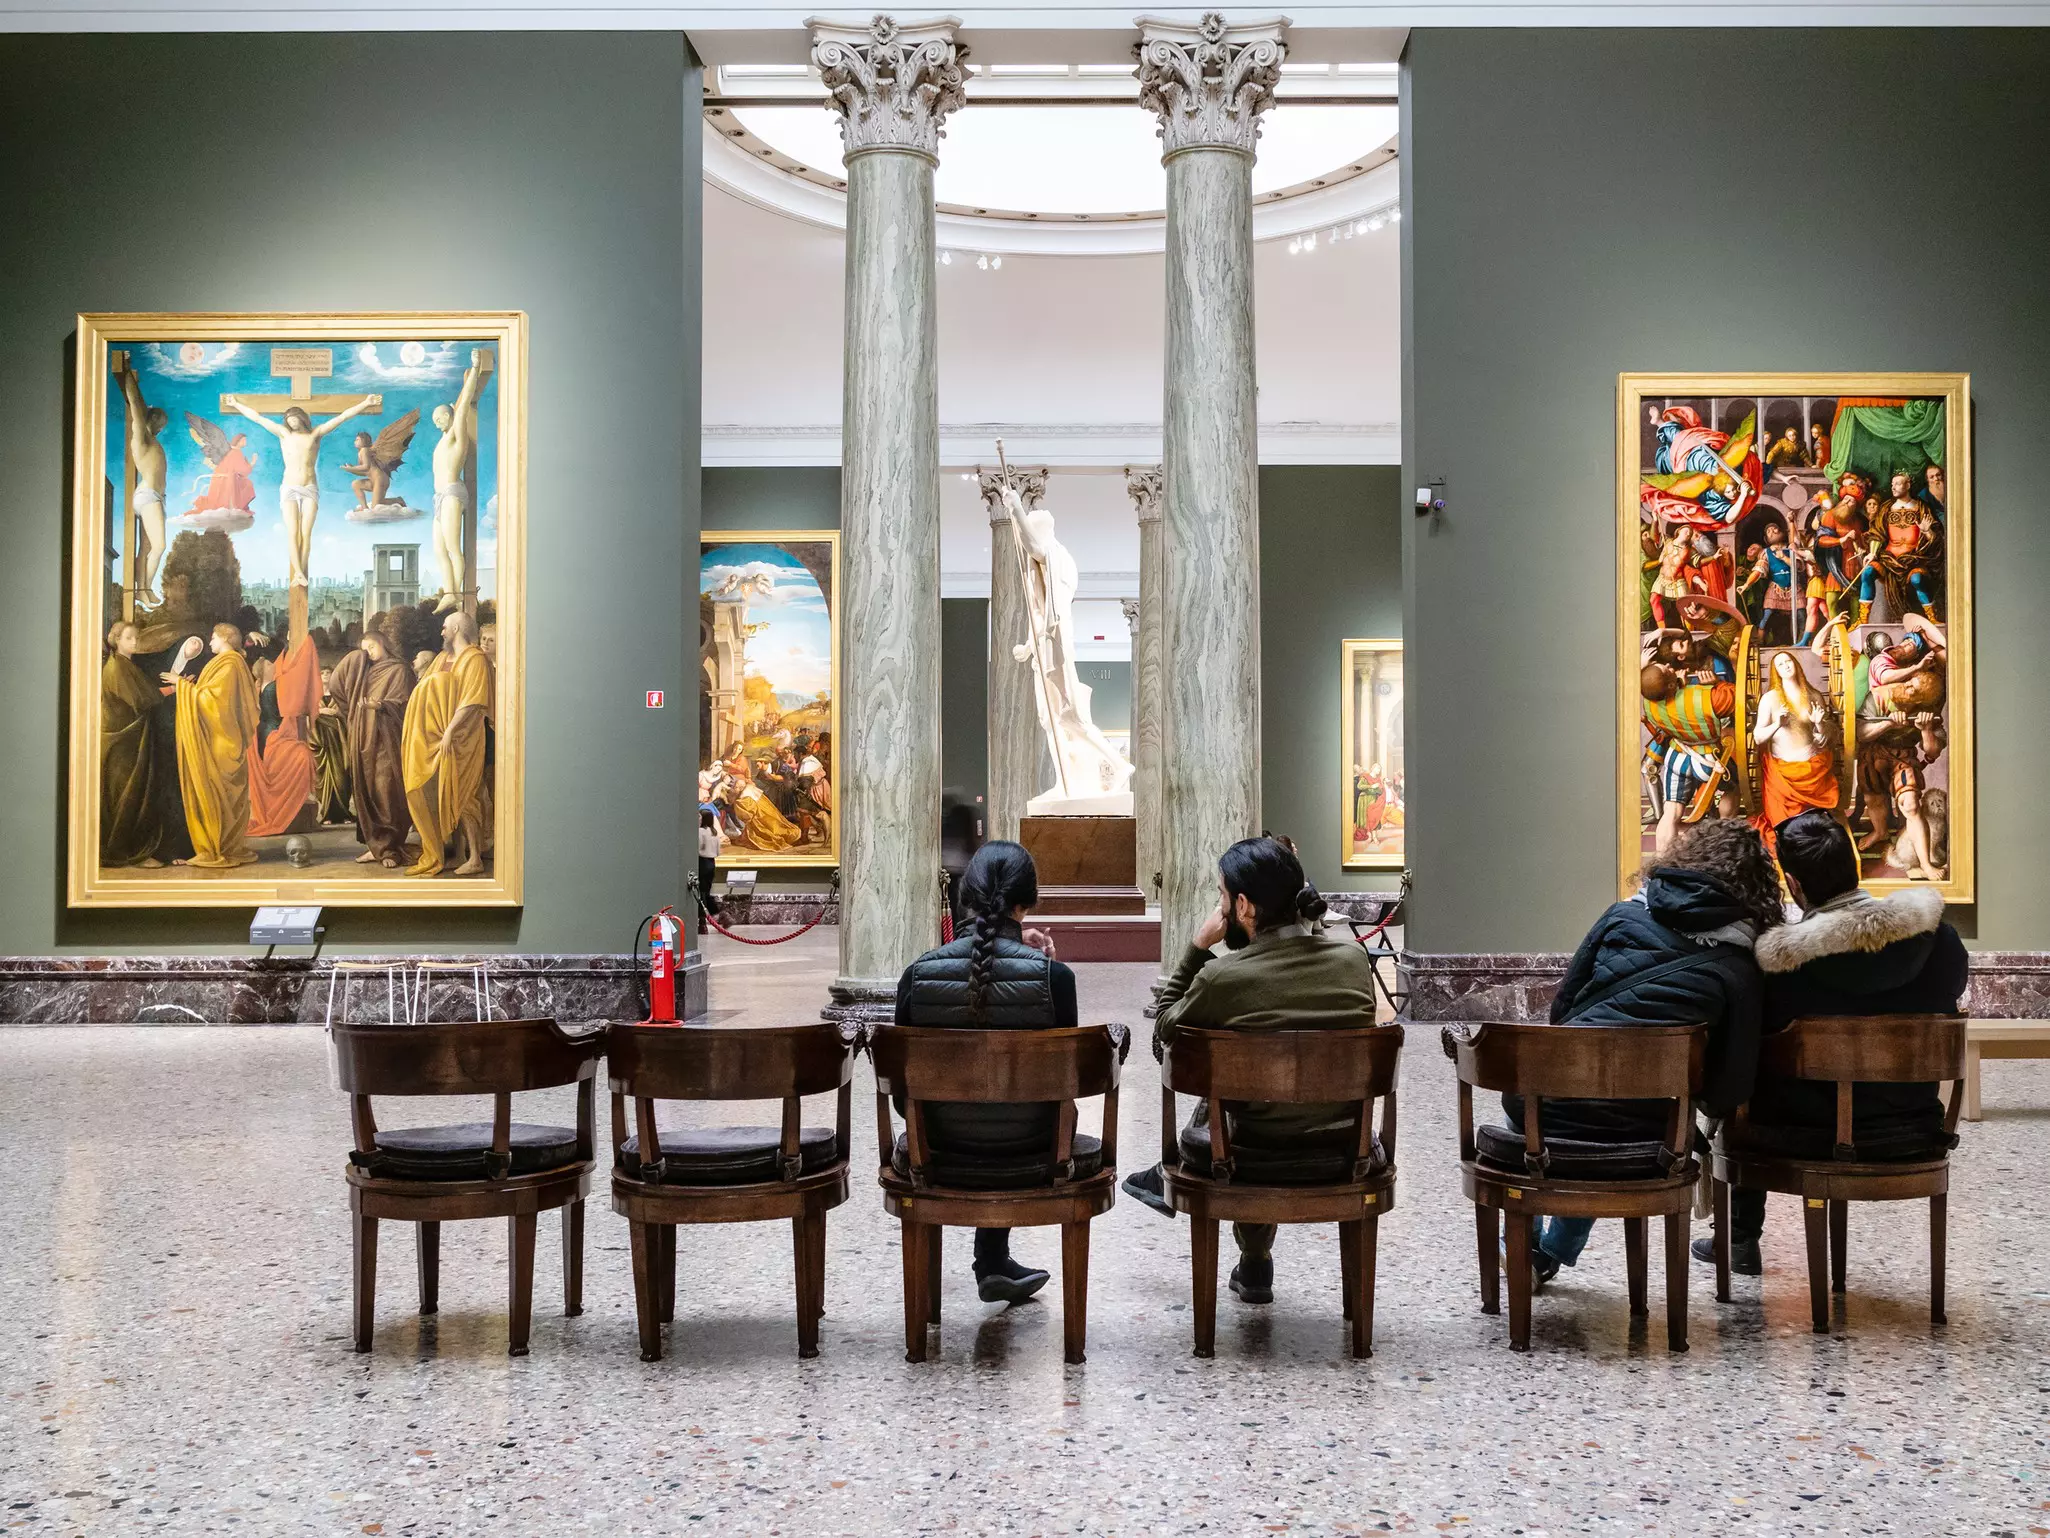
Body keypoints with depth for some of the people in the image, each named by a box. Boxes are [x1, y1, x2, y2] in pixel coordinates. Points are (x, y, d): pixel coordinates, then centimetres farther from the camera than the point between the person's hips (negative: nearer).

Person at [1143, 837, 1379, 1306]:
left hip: (1259, 1162, -4)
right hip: (1344, 1154, 4)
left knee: (1195, 1134, 31)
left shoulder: (1222, 977, -20)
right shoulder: (1355, 959, -6)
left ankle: (1255, 1263, 49)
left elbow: (1164, 1030, -1)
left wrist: (1196, 949, 0)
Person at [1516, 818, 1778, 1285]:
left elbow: (1561, 1007, 9)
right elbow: (1730, 1089, -3)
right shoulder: (1740, 967, -2)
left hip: (1542, 1106, 1)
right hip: (1635, 1136, 0)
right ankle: (1553, 1253, 42)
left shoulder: (1623, 916, 3)